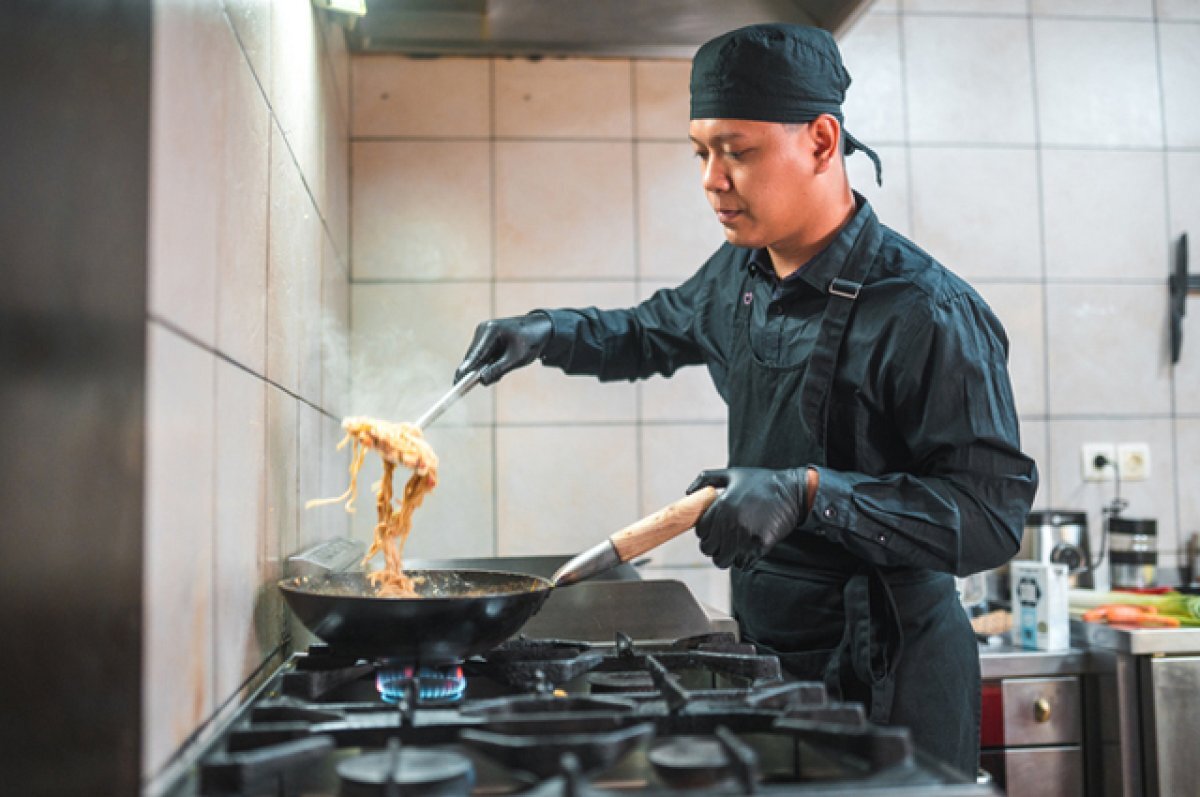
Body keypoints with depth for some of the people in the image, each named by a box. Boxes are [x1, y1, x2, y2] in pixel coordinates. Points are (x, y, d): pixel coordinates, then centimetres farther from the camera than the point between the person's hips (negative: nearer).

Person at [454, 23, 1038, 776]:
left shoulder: (931, 314, -21)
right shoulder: (738, 275, 3)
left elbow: (995, 513, -23)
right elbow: (652, 334, 23)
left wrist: (810, 493, -33)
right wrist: (546, 333, 6)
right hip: (766, 648, 7)